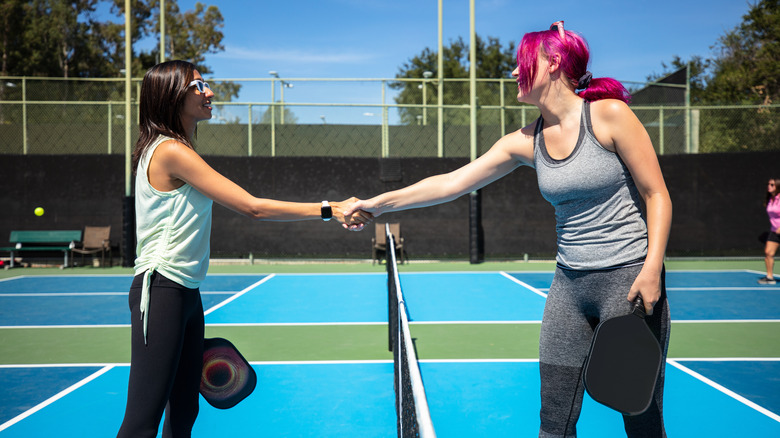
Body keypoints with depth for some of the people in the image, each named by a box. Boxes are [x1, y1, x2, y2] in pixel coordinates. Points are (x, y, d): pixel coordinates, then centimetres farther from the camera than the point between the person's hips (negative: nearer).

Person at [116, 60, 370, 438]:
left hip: (186, 291, 10)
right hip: (161, 292, -10)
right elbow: (252, 207, -20)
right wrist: (330, 210, -19)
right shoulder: (171, 151, -15)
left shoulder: (171, 149, 16)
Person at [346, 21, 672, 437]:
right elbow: (450, 183, 8)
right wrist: (378, 203, 7)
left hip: (628, 277, -5)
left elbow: (657, 195, -7)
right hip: (570, 284, 5)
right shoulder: (525, 142, 5)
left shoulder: (609, 114, -9)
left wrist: (651, 270, -17)